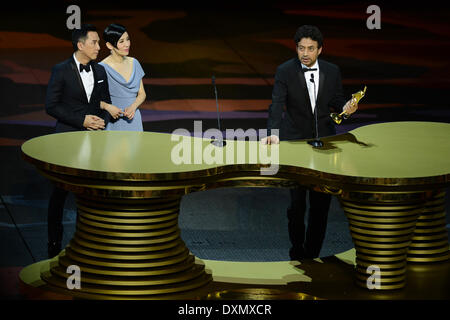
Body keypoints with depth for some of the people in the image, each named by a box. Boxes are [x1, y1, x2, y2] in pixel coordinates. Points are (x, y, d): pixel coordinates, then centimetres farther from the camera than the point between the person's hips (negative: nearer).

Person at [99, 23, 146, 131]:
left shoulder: (134, 63, 8)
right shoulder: (102, 68, -9)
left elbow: (142, 94, 12)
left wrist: (133, 107, -8)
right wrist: (108, 107, -23)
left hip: (134, 120, 4)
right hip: (113, 122, -4)